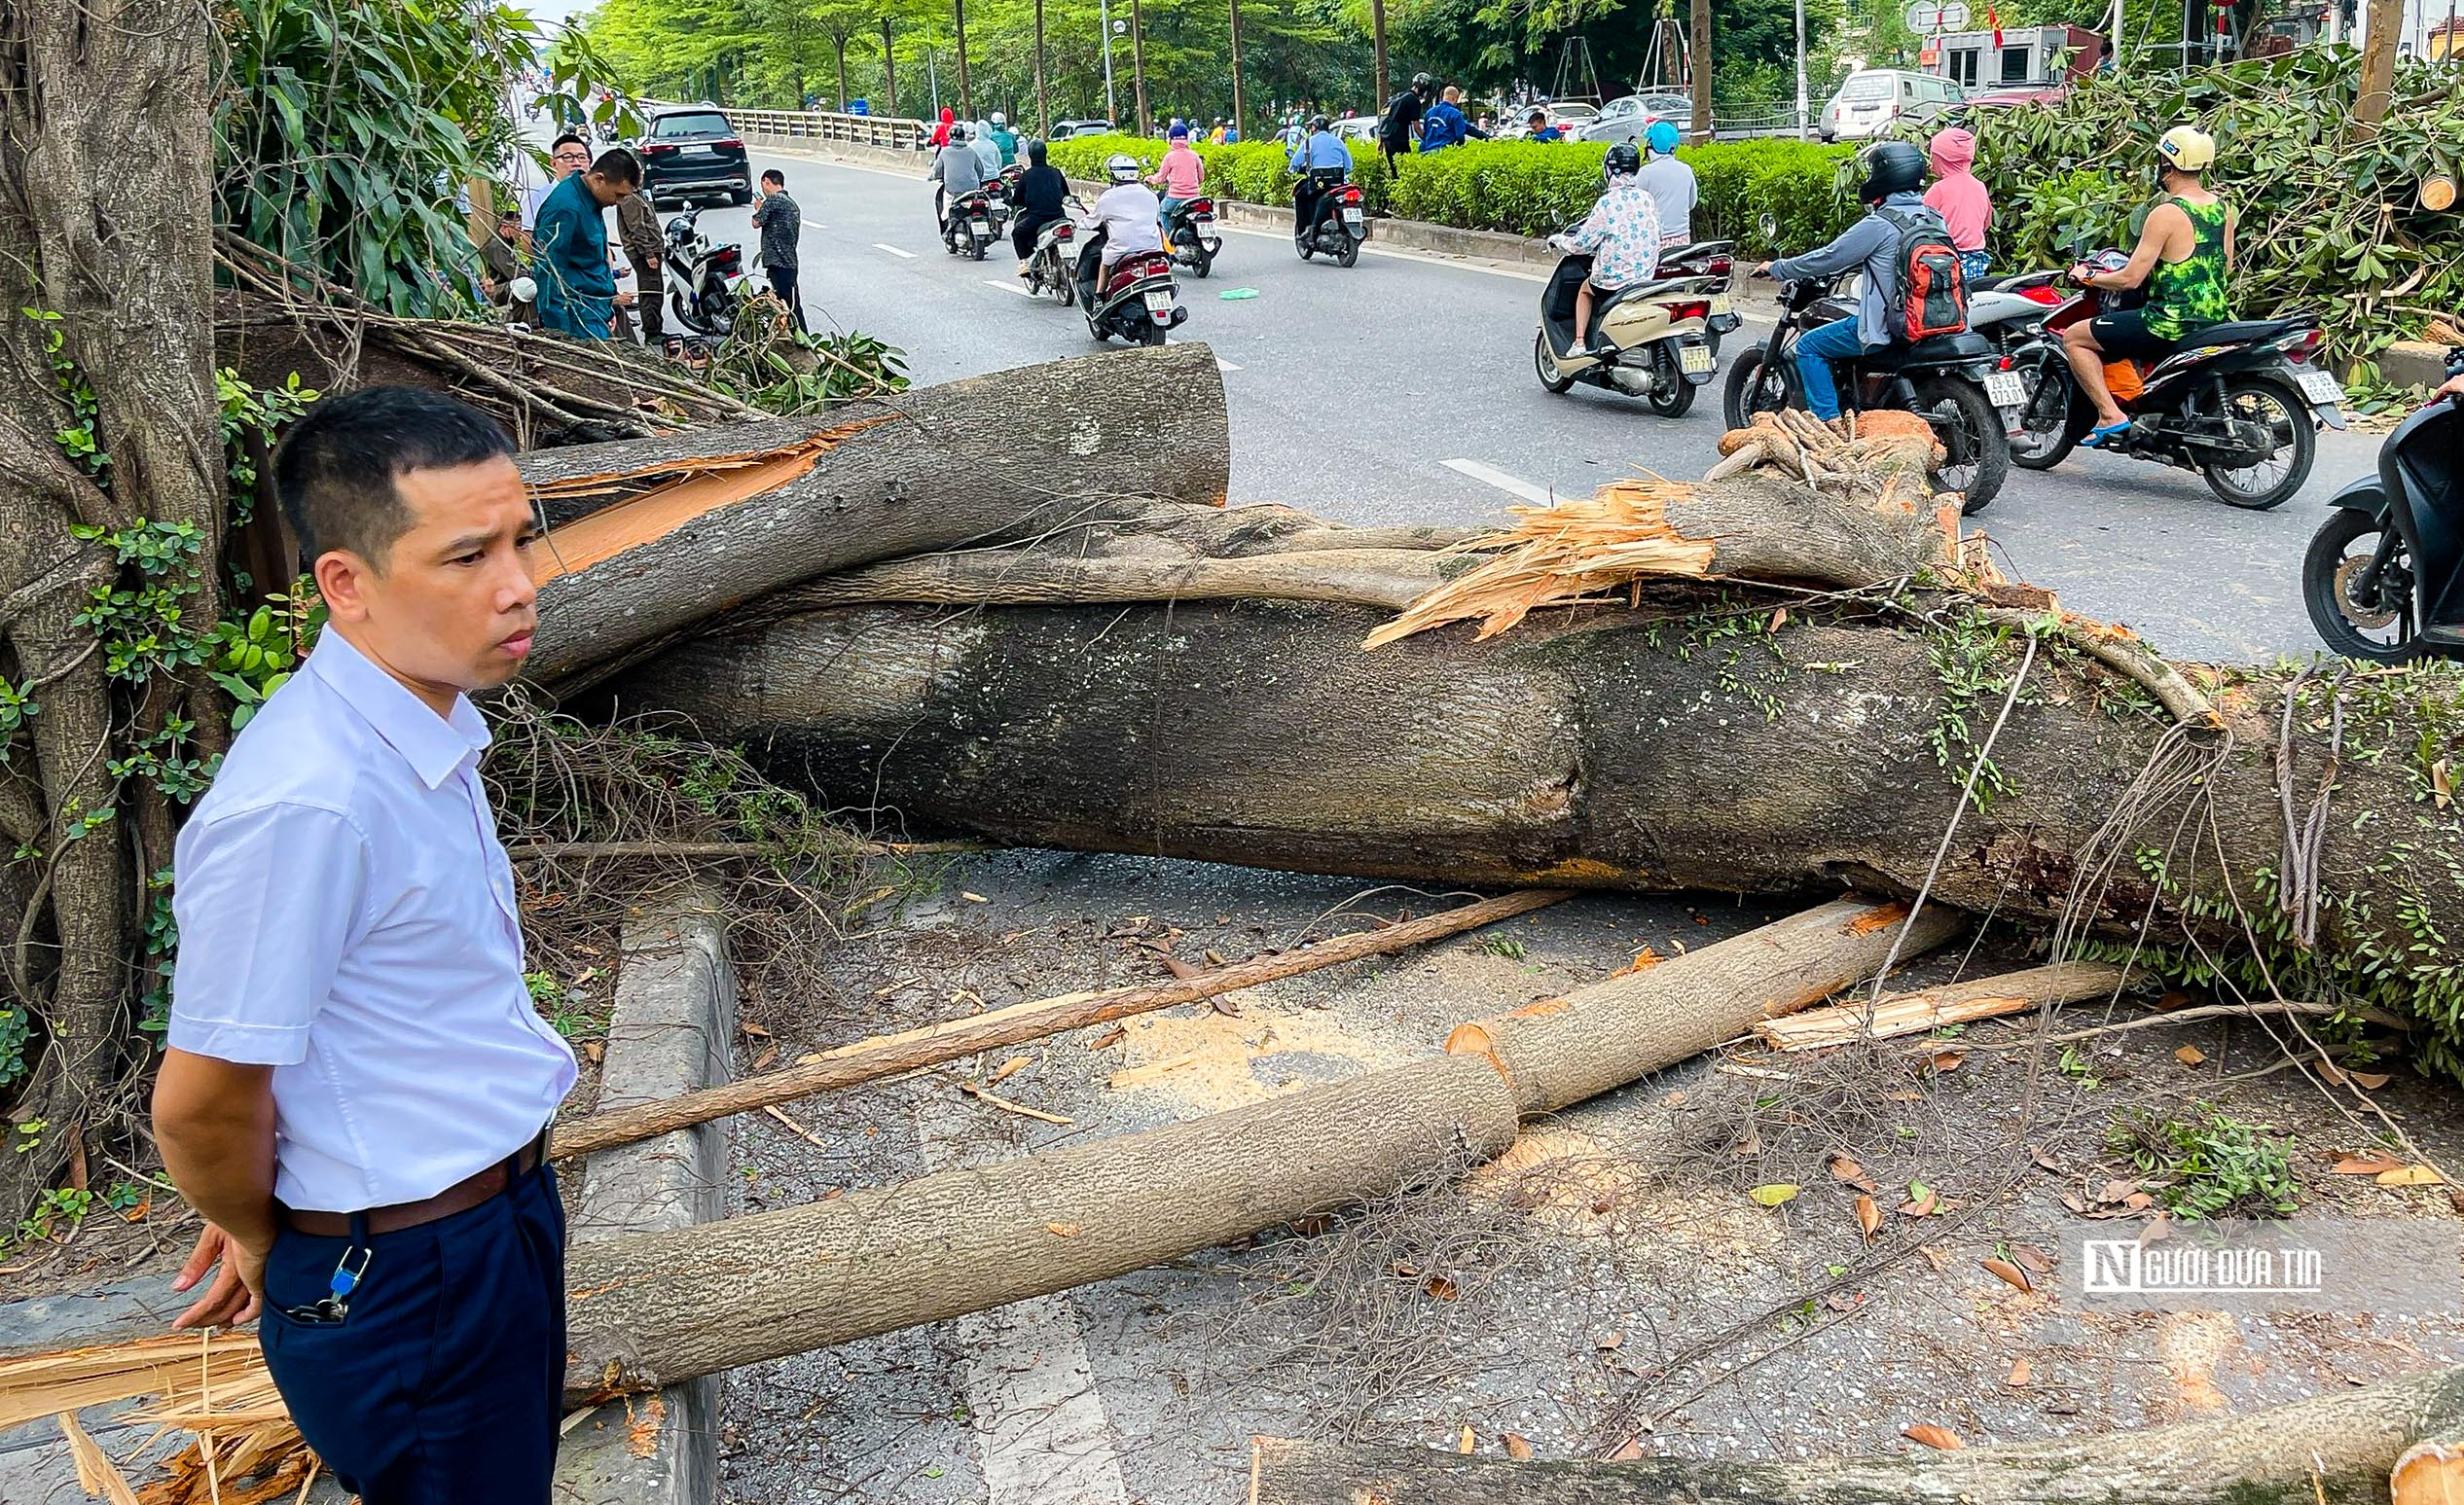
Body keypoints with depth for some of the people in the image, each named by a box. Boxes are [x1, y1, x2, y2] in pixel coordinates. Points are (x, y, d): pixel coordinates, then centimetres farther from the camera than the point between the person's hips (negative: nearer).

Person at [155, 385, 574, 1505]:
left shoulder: (429, 720, 0)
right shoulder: (305, 802, -31)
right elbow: (201, 1107, -23)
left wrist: (267, 1220, 13)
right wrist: (264, 1245, -3)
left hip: (504, 1206, 9)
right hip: (403, 1284, -8)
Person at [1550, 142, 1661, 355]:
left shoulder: (1608, 203, -14)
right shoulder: (1648, 199, 2)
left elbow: (1581, 244, -10)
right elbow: (1655, 237, 14)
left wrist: (1559, 240, 10)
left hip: (1613, 279, -5)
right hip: (1646, 277, 5)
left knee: (1585, 289, 26)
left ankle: (1579, 343, 16)